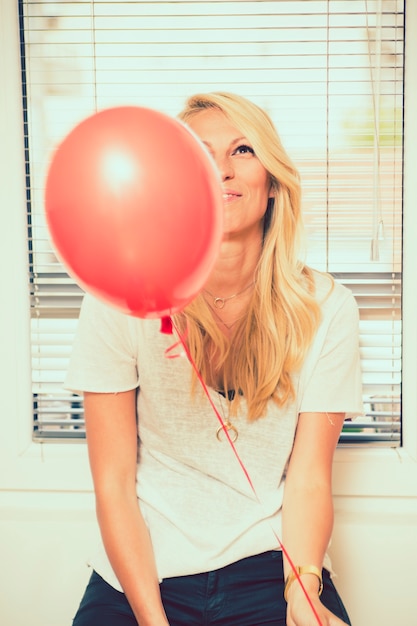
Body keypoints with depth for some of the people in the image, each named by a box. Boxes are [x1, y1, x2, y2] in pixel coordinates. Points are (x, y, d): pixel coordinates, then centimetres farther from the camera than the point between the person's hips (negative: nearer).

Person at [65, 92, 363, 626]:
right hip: (143, 575, -1)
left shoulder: (326, 308, -2)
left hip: (272, 567, 1)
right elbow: (114, 483, -5)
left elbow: (308, 480, -3)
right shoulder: (119, 300, -6)